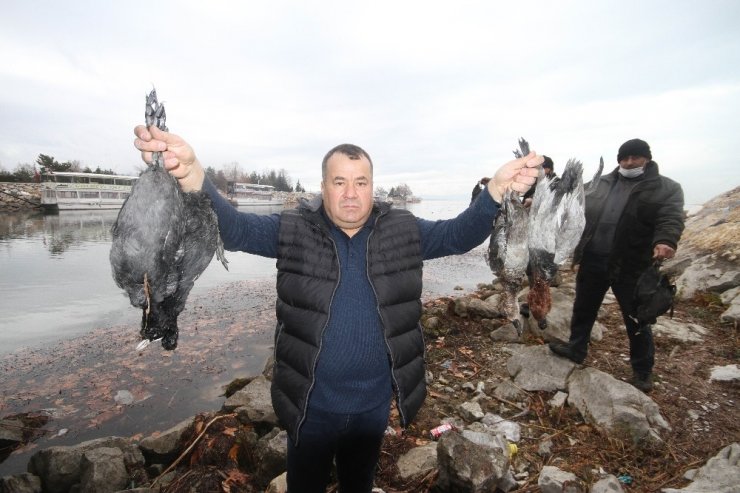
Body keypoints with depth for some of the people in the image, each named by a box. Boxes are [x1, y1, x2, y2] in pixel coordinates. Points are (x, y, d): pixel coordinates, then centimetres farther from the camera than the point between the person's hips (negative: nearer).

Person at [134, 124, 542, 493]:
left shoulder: (402, 231, -6)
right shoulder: (293, 231, -11)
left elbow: (459, 235, -10)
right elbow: (231, 228, -20)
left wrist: (497, 187, -28)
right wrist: (190, 172, -39)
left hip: (375, 405, 2)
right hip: (311, 406, -1)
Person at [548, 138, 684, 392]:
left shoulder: (667, 188, -1)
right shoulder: (603, 183, 12)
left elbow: (671, 218, -16)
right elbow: (581, 209, 19)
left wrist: (665, 241, -36)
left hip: (630, 265, -4)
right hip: (592, 259, 4)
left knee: (637, 319, 8)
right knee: (583, 309, 15)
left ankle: (643, 371, 25)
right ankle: (576, 349, 33)